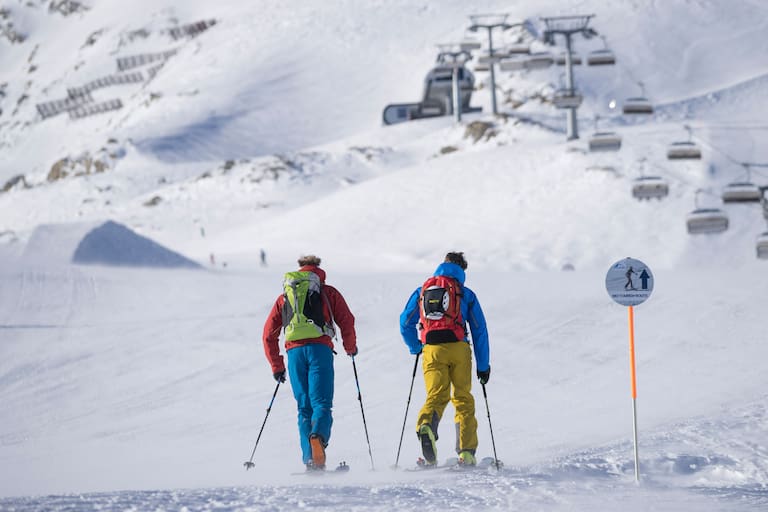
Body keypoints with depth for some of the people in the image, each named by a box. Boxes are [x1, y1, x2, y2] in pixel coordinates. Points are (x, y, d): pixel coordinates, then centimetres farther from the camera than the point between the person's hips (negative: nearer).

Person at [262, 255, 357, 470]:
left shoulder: (284, 297, 25)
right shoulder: (328, 292, 17)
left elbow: (269, 335, 21)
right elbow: (346, 321, 8)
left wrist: (277, 366, 27)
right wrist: (350, 347, 26)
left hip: (294, 352, 2)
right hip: (320, 348, -2)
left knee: (304, 407, 8)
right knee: (321, 402, -8)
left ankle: (310, 460, -4)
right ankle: (318, 436, -40)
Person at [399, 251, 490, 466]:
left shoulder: (422, 291, 18)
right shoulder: (466, 294, 14)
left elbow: (405, 322, 14)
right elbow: (479, 330, 11)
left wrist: (415, 348, 30)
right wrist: (483, 365, 15)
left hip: (432, 350, 1)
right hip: (458, 348, -1)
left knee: (436, 396, 0)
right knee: (463, 399, 8)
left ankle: (426, 426, -35)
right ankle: (466, 453, 3)